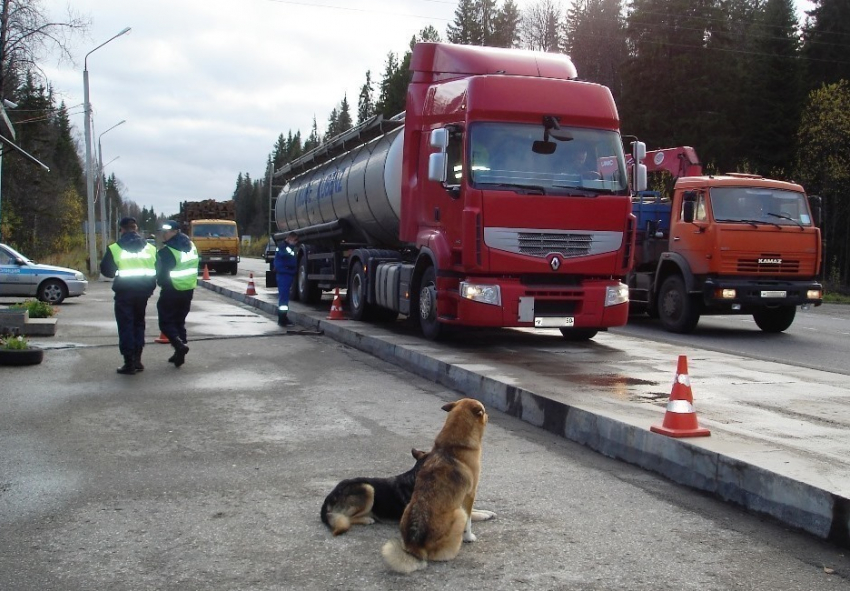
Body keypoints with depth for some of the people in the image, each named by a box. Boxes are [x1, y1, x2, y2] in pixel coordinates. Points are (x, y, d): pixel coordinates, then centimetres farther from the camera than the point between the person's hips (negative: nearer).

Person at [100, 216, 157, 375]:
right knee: (138, 323, 18)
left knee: (126, 326, 2)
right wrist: (150, 288, 12)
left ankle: (129, 363, 0)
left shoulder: (114, 248, -7)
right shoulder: (150, 248, 3)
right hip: (143, 291, 4)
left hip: (124, 292, -4)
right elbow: (156, 270, 4)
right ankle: (137, 360, 20)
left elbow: (105, 270, -2)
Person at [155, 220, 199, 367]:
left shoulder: (166, 251, -17)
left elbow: (161, 273, -13)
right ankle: (179, 353, 15)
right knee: (179, 321, 17)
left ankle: (179, 345, -20)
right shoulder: (191, 246, 8)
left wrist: (161, 282, 5)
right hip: (188, 290, 7)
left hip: (171, 291, -7)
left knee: (166, 322, 1)